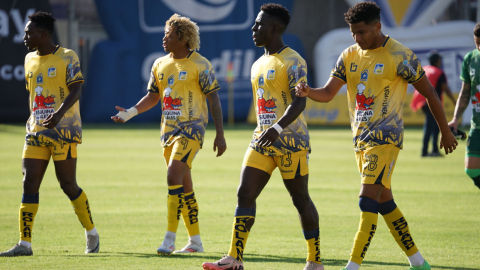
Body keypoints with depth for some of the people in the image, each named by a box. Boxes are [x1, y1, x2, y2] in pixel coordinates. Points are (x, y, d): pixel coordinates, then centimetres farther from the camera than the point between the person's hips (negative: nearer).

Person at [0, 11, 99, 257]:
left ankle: (92, 234, 16)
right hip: (36, 132, 6)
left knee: (67, 184, -3)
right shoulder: (30, 59, 14)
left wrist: (59, 113, -30)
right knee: (29, 183, -4)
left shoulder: (67, 57, -5)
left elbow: (76, 90, -15)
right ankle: (25, 243, -5)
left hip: (63, 129, -6)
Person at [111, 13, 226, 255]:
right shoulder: (160, 65, 11)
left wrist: (220, 135, -10)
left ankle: (170, 239, -20)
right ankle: (195, 241, 18)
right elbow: (152, 97, 19)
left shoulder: (199, 65, -7)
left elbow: (213, 99, -6)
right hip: (168, 129, 7)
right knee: (183, 186, 10)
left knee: (174, 174, -21)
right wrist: (130, 113, 3)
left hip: (191, 127, -7)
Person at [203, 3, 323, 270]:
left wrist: (277, 128, -34)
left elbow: (299, 101, -21)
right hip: (262, 140, 8)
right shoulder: (258, 65, 17)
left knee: (300, 199, 0)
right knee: (245, 194, -3)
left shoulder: (292, 62, -10)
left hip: (290, 140, -8)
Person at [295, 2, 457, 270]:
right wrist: (308, 92, -16)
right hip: (361, 138, 8)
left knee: (368, 200, -17)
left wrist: (446, 132, 5)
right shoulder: (350, 56, 9)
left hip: (385, 137, -7)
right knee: (385, 202, 12)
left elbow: (429, 92, -1)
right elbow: (328, 92, 7)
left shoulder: (399, 56, -9)